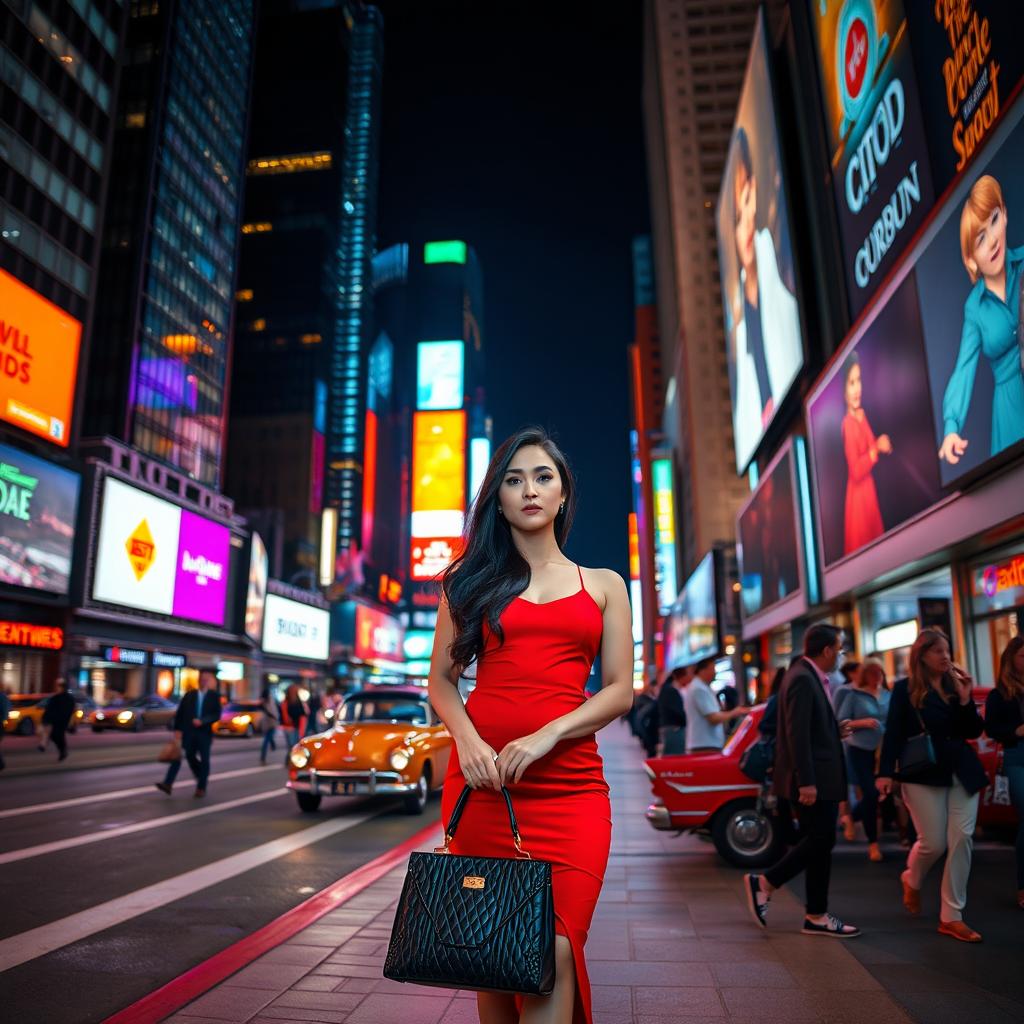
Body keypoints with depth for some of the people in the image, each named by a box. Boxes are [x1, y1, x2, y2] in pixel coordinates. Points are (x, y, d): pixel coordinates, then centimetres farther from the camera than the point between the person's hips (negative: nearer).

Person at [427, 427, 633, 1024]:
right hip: (481, 776, 1)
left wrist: (547, 735, -12)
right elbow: (442, 679, 10)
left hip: (571, 784, 0)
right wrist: (466, 739, -10)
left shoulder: (604, 586, 12)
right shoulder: (472, 581, 13)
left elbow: (620, 691, 4)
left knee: (553, 954, -11)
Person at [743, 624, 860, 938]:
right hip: (813, 778, -10)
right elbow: (797, 734, -22)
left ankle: (817, 917, 19)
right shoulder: (802, 679, -18)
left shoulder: (809, 676, 13)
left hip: (820, 777, 10)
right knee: (820, 841, -4)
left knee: (819, 842, 12)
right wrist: (806, 782, -23)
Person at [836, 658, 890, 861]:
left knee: (882, 793, 8)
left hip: (882, 751, 5)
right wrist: (862, 723, -19)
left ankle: (849, 816, 36)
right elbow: (840, 722, -6)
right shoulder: (854, 695, -5)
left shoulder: (887, 695, 7)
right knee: (871, 794, -7)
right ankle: (873, 843, 10)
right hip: (860, 750, -4)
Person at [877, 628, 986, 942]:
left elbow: (973, 732, 6)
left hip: (962, 772, 4)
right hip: (923, 773, -4)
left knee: (961, 840, -2)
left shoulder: (955, 685, 8)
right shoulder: (905, 689, -4)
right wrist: (885, 772, -15)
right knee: (934, 842, -4)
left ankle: (951, 916, 7)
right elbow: (893, 733, -7)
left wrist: (966, 699, -8)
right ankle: (912, 880, 30)